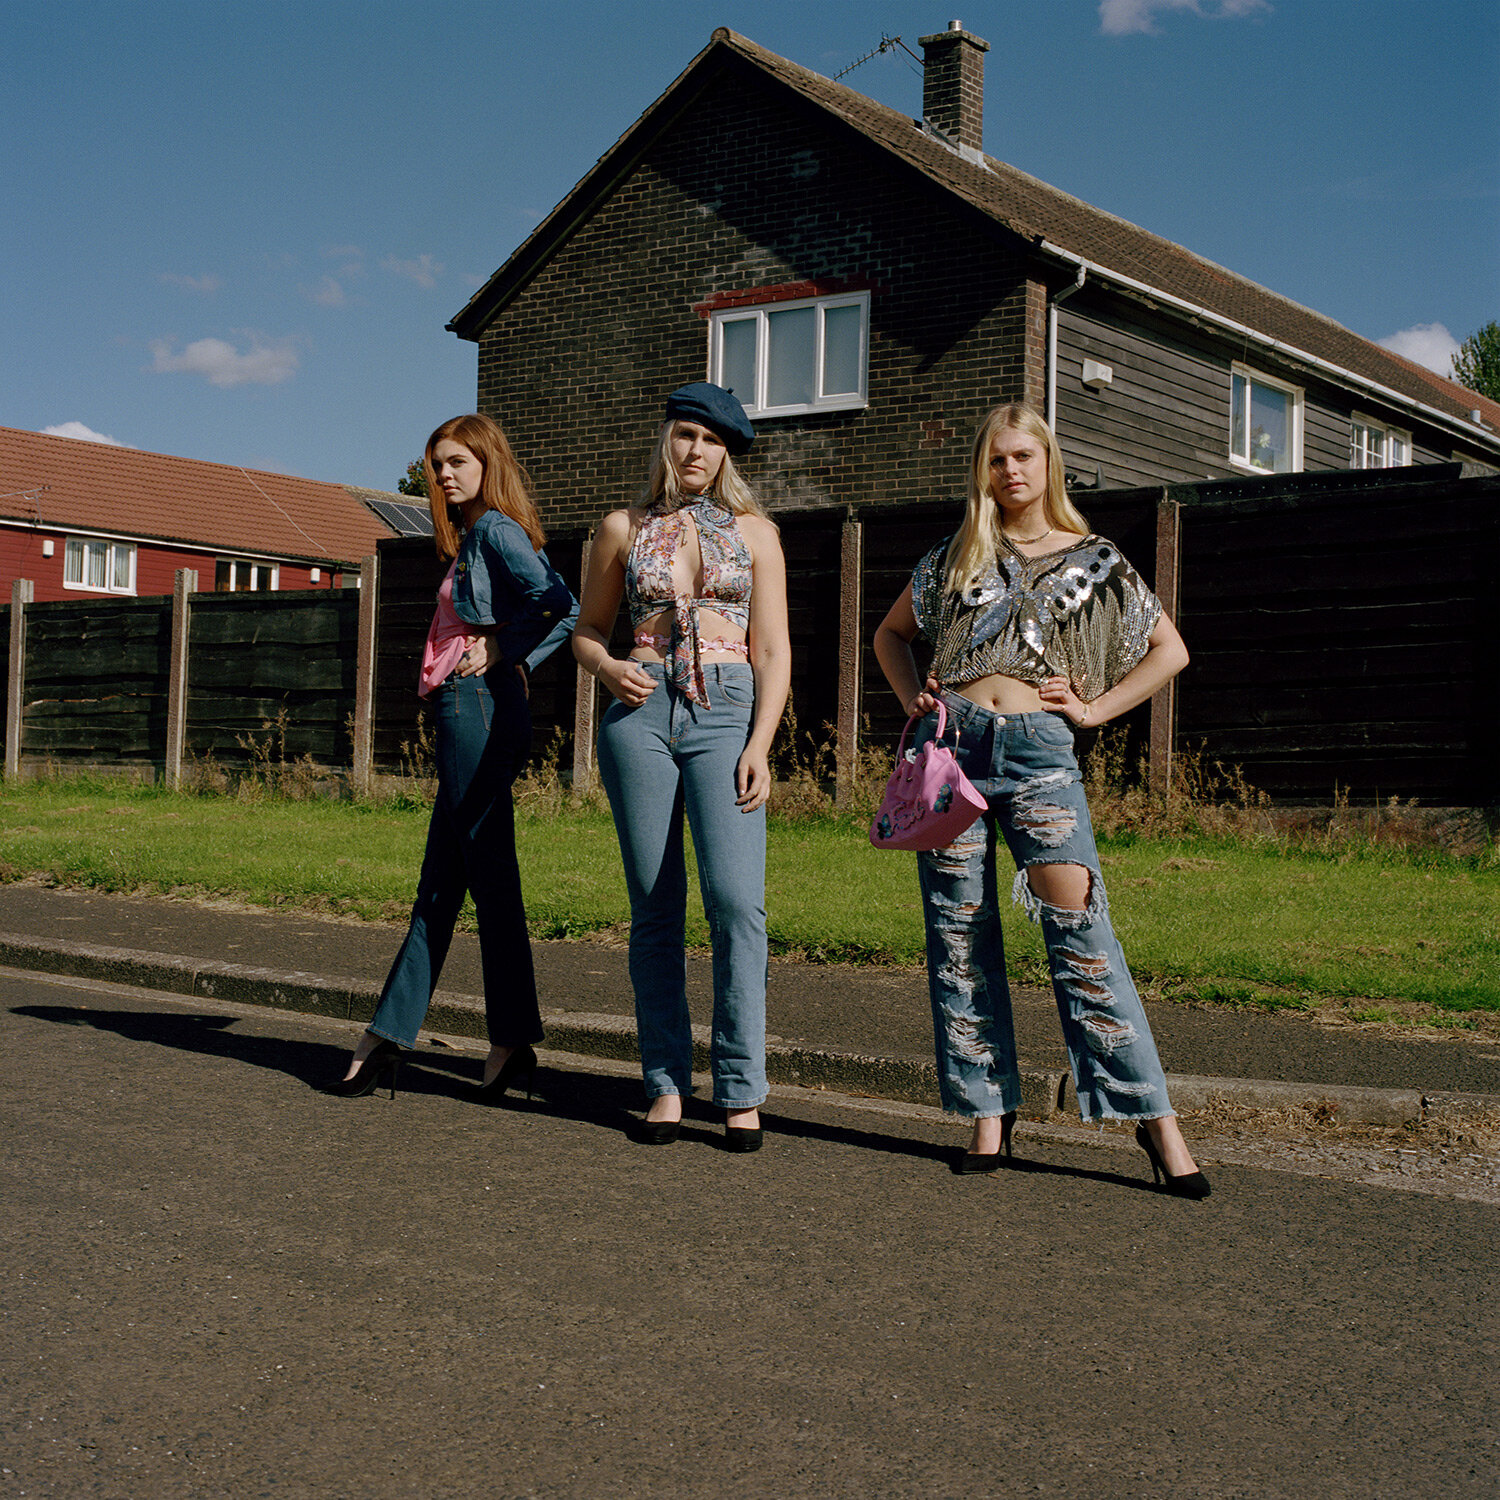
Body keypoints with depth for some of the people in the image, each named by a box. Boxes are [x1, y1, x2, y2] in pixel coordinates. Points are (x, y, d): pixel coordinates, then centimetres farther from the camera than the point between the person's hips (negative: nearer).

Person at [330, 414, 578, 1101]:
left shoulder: (496, 529, -7)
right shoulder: (474, 537, 21)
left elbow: (560, 605, -21)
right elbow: (561, 609, 18)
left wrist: (501, 649, -10)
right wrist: (517, 659, 6)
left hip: (478, 709, -10)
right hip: (469, 715, 10)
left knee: (489, 875, -6)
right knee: (438, 883, 10)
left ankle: (514, 1041, 1)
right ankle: (387, 1036, 15)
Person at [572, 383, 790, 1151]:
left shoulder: (754, 532, 10)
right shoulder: (623, 530, 12)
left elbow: (773, 650, 5)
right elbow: (587, 632, 17)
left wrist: (760, 744, -6)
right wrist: (612, 670, -6)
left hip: (726, 713, -1)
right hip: (641, 714, 1)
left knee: (736, 899, -13)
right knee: (654, 907, 1)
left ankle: (741, 1089, -5)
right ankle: (666, 1082, 10)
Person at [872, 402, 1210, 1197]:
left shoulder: (1094, 562, 11)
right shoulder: (957, 557, 15)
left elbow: (1170, 650, 14)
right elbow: (891, 632, 27)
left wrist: (1097, 708, 4)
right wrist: (914, 697, 10)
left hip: (1039, 749, -2)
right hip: (952, 742, 2)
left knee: (1077, 920, -12)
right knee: (959, 933, 1)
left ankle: (1152, 1114, -7)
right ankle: (989, 1114, 9)